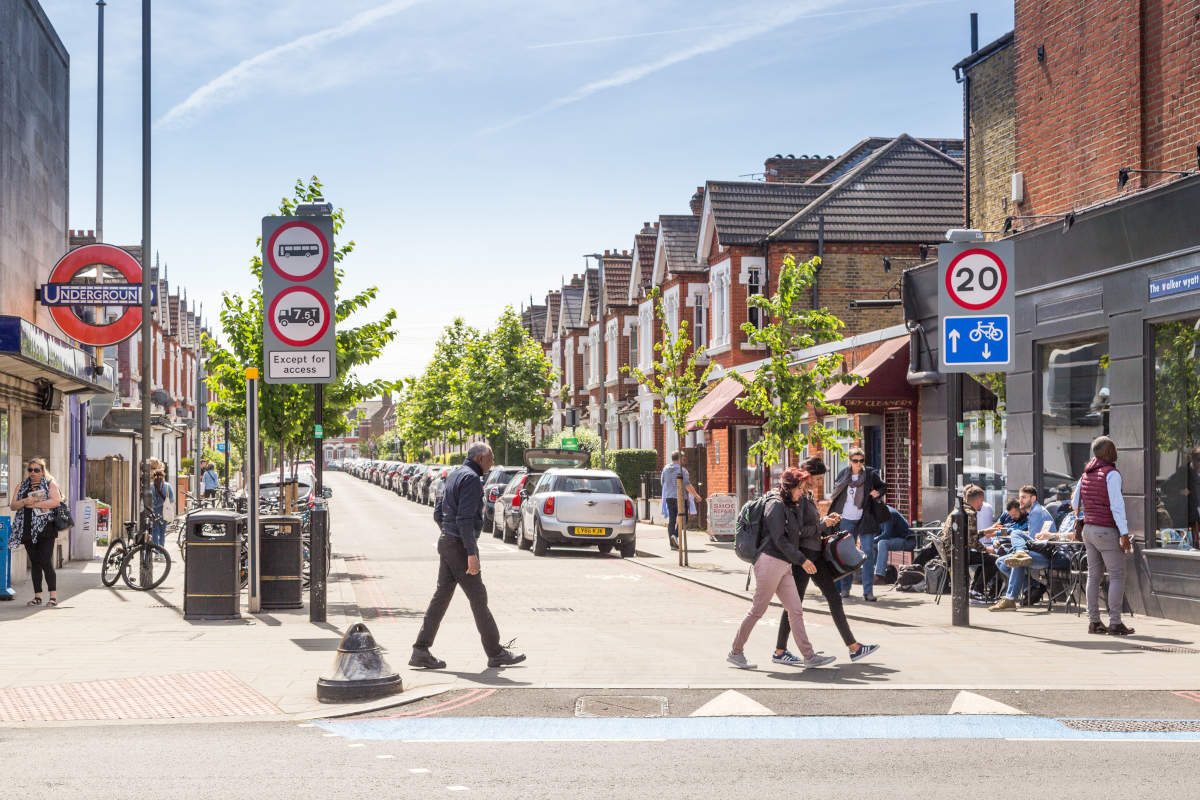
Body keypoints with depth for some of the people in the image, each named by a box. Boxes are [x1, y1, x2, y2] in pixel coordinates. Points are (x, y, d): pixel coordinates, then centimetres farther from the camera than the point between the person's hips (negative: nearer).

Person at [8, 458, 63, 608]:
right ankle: (37, 596, 11)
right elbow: (13, 505, 10)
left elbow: (56, 501, -12)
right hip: (27, 530, 5)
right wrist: (24, 502, -10)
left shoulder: (50, 483, 4)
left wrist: (35, 504, -11)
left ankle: (53, 596, -9)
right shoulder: (22, 486, 17)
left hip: (45, 529, -5)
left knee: (46, 562, -11)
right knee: (34, 563, 7)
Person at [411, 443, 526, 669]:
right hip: (460, 545, -10)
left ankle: (421, 652, 5)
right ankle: (495, 653, 6)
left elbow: (442, 511, 21)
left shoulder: (454, 475, 16)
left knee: (441, 595, 8)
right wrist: (472, 553, -24)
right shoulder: (471, 479, -15)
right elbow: (465, 519, -22)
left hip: (446, 540, 10)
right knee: (478, 598, -1)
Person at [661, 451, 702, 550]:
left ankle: (673, 544, 5)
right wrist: (696, 495, -5)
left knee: (671, 520, 7)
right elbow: (687, 485, -14)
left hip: (669, 497, 5)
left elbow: (663, 483, 14)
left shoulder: (665, 469, 6)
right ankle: (675, 535, -18)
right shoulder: (682, 470, -11)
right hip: (680, 497, -5)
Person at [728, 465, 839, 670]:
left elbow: (799, 533, 20)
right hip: (770, 561, -9)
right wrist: (801, 560, -14)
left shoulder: (792, 507, 18)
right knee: (757, 610, -3)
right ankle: (735, 652, 7)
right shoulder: (776, 505, -10)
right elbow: (779, 540, -15)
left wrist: (823, 524, 19)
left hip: (784, 565, 9)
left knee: (796, 611, 4)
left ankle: (809, 656, 4)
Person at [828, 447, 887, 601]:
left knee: (868, 553, -6)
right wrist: (832, 499, 6)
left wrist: (878, 493, -7)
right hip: (846, 520, 2)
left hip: (864, 519, -2)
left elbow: (883, 486, 11)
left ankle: (868, 591, -4)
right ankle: (845, 588, 19)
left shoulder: (870, 474, -1)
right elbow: (836, 490, 20)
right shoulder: (843, 474, 4)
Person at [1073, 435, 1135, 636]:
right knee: (1117, 576, -3)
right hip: (1107, 530, -8)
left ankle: (1093, 621, 10)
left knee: (1094, 575, 10)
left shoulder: (1086, 474, 11)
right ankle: (1115, 623, -7)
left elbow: (1076, 503, 18)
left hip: (1089, 528, 8)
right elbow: (1117, 505, -18)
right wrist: (1124, 534, -18)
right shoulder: (1111, 474, -12)